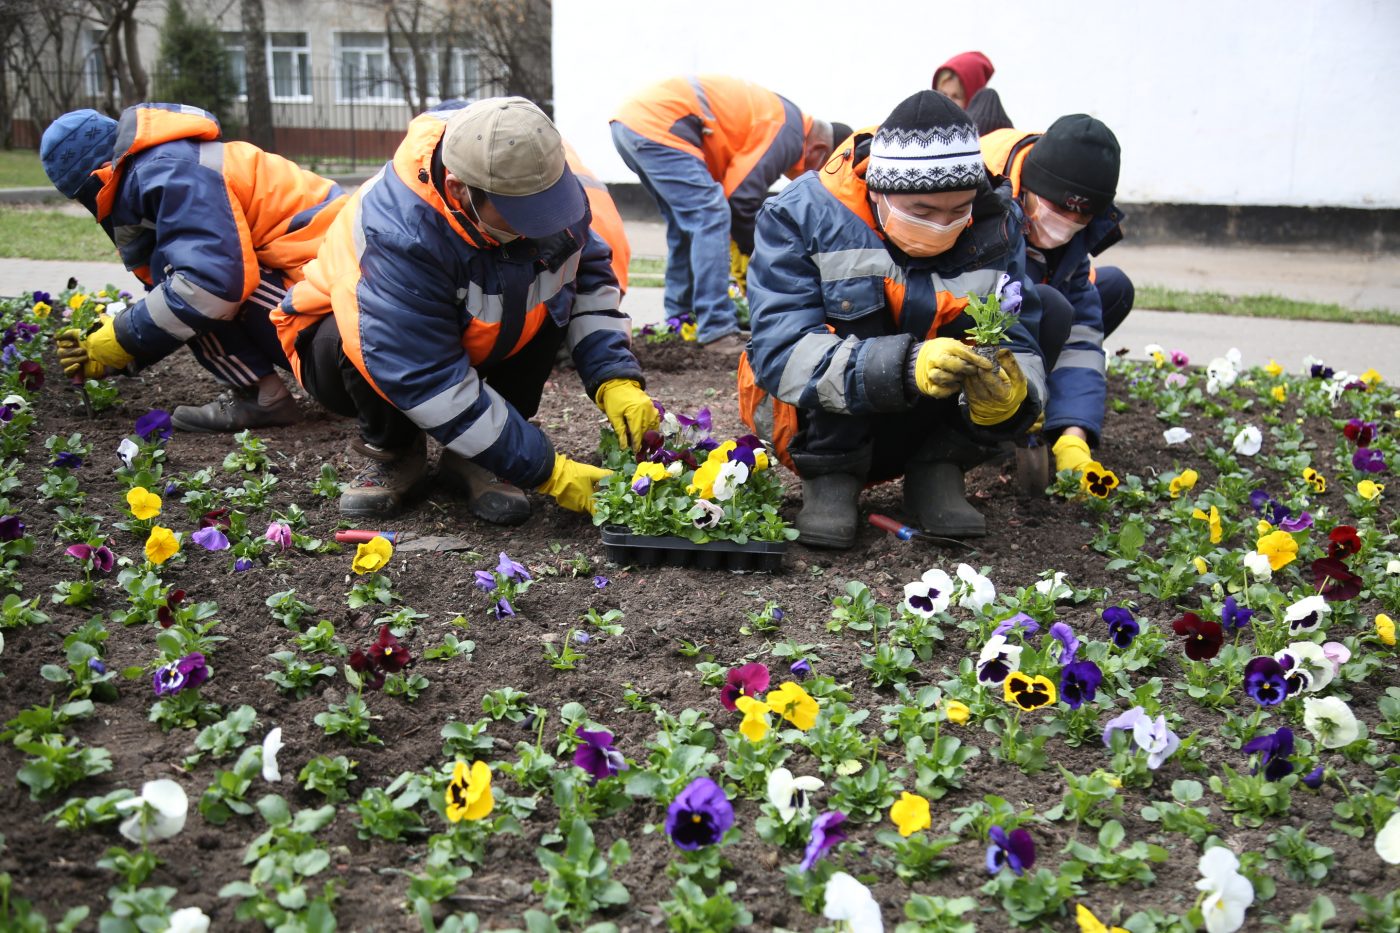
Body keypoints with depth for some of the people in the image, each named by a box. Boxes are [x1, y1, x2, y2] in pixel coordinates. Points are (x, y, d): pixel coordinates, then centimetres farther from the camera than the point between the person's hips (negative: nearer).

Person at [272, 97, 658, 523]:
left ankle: (474, 460, -7)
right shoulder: (399, 237, -38)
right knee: (348, 342, -38)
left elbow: (588, 273, -6)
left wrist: (616, 381, -21)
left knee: (549, 302, -21)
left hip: (467, 335, 5)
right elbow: (429, 382, -37)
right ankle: (390, 453, -5)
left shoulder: (537, 180, -21)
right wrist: (547, 471, -35)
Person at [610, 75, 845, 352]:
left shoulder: (774, 113, 23)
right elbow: (742, 197, -8)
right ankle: (718, 331, -14)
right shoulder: (788, 133, -7)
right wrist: (756, 254, 7)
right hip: (659, 125, -11)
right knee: (710, 218, -12)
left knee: (686, 223, 18)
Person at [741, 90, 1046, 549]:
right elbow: (780, 351, -32)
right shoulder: (803, 214, -21)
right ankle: (829, 478, -17)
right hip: (810, 419, -3)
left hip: (921, 425, 3)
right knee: (860, 283, -31)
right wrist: (905, 367, -47)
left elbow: (1018, 342, -13)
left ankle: (937, 472, -8)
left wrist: (1005, 398, -38)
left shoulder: (991, 226, -10)